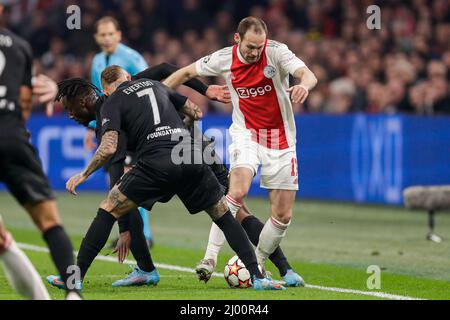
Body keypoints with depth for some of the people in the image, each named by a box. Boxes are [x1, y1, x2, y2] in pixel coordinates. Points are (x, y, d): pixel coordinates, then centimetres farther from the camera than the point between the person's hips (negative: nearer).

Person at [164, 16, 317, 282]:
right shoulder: (224, 59, -8)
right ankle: (210, 258, -24)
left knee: (283, 215, -1)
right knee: (238, 191, -28)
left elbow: (308, 75, -28)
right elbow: (187, 73, 7)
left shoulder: (276, 51, -14)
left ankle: (257, 264, 21)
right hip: (246, 133, -1)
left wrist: (304, 85, -52)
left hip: (281, 140, 1)